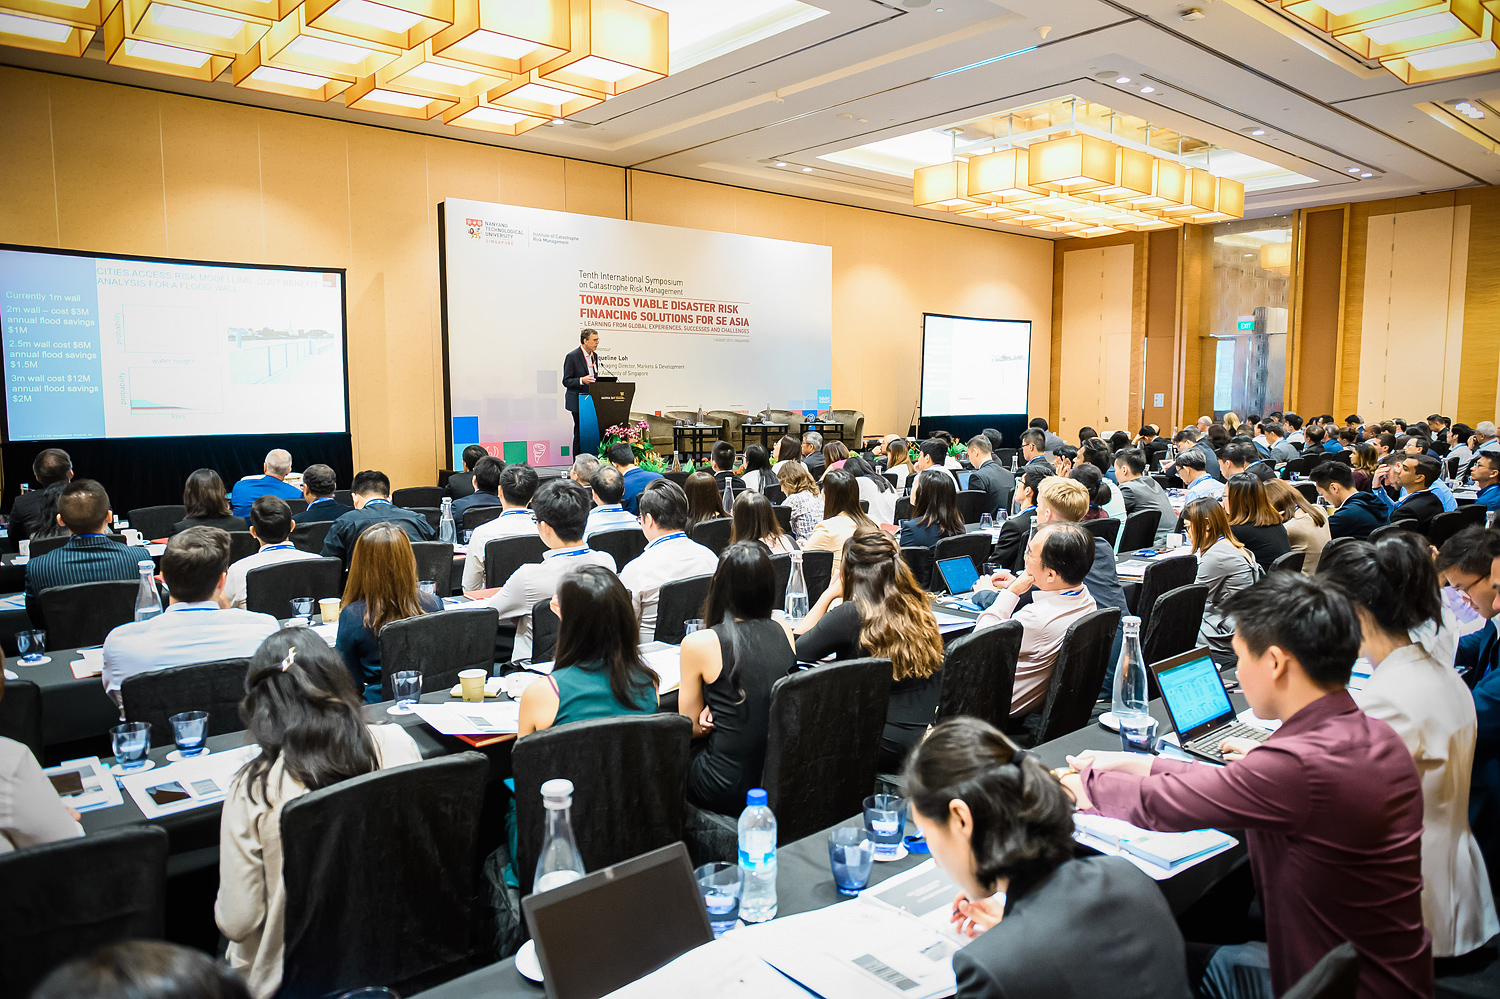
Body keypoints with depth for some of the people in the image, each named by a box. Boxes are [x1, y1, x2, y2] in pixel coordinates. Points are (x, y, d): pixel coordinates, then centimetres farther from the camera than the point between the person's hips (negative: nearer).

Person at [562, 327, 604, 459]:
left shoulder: (594, 355, 12)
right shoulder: (572, 356, -10)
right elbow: (566, 381, -10)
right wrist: (582, 380, -26)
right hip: (578, 402, -6)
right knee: (580, 434, -3)